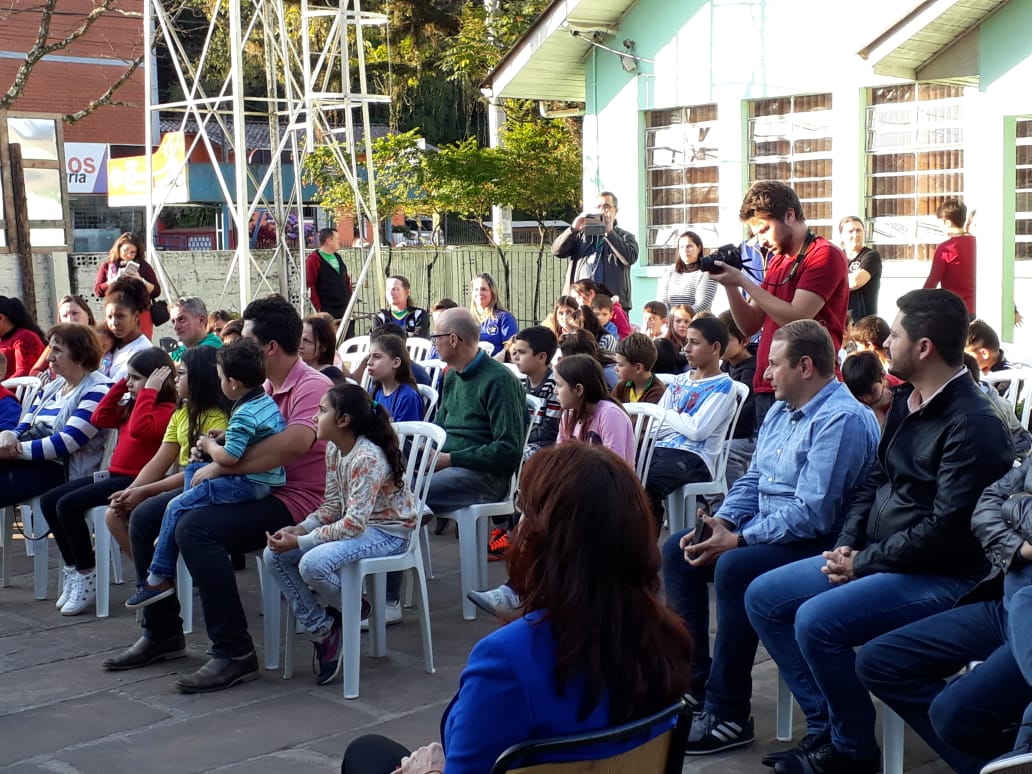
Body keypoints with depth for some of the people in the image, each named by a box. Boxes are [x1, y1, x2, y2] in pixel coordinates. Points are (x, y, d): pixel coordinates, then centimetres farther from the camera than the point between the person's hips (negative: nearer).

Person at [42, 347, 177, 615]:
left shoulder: (166, 410, -12)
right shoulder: (132, 406, 16)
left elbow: (139, 429, -29)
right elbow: (99, 419, 16)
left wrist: (148, 391, -23)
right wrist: (120, 384, 12)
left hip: (135, 480, -10)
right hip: (114, 474, 10)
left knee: (68, 504, -22)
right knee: (48, 501, 5)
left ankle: (87, 575, -9)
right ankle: (72, 567, 9)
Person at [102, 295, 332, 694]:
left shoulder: (312, 387, -16)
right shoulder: (262, 388, 13)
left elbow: (295, 443, -35)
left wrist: (221, 466, -28)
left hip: (292, 499, -10)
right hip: (252, 489, 10)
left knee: (195, 527, -33)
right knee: (145, 517, 5)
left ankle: (234, 654, -26)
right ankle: (161, 631, 16)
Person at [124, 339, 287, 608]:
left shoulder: (244, 414, -22)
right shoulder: (266, 401, 8)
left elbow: (228, 457, -27)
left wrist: (209, 446, -7)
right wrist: (225, 436, 13)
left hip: (250, 484, -11)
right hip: (265, 478, 11)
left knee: (177, 507, -4)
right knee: (194, 468, 25)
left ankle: (159, 578, 3)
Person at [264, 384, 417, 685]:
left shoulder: (367, 458, -25)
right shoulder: (334, 449, 3)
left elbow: (354, 524, -28)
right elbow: (332, 505, 7)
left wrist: (300, 542, -26)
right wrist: (300, 529, -11)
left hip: (387, 533, -9)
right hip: (356, 526, 9)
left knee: (313, 564, -32)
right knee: (274, 555, -5)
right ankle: (322, 628, 2)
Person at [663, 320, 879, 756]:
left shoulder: (842, 420, -20)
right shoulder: (781, 411, 12)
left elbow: (811, 513, -27)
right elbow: (752, 480, 17)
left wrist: (737, 541, -24)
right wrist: (721, 521, -3)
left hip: (815, 545, -10)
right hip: (762, 530, 10)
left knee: (733, 568, -33)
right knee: (676, 551, 2)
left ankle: (728, 715, -23)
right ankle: (693, 681, 4)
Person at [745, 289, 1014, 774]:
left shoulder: (973, 423, -19)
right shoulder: (906, 401, 10)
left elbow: (948, 528, -24)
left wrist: (864, 563, -16)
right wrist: (846, 547, 0)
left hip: (943, 576, -10)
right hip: (874, 559, 10)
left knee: (817, 620, -28)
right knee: (763, 597, 4)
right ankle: (826, 727, 7)